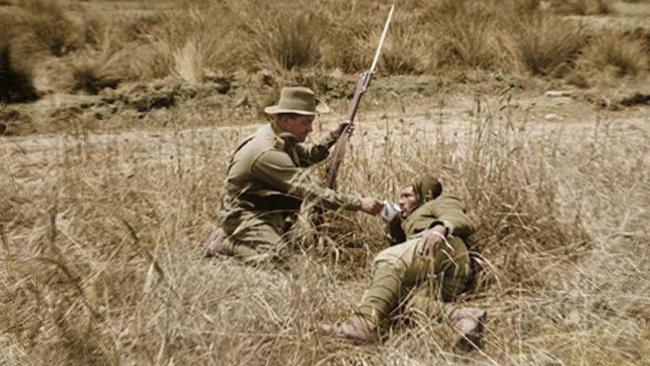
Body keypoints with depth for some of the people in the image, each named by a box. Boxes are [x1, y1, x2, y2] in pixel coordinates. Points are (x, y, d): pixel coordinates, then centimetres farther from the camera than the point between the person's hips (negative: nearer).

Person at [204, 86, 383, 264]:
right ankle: (226, 244, -3)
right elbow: (310, 190, -30)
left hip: (273, 216, 10)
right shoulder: (268, 151, -26)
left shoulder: (282, 138, 4)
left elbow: (307, 156, 23)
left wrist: (332, 137, 4)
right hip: (250, 219, -10)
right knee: (274, 258, -31)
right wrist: (359, 204, -30)